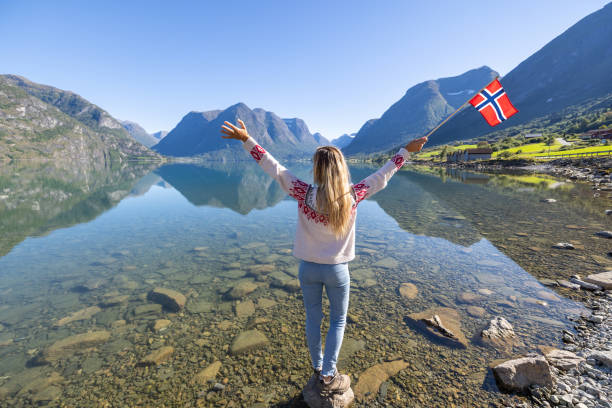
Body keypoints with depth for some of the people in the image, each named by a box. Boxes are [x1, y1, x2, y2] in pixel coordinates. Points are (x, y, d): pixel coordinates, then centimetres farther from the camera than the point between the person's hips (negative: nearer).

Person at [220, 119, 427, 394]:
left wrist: (246, 139, -9)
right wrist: (406, 151, 10)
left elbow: (274, 168, -15)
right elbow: (382, 175, -3)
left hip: (309, 268, 1)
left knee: (313, 319, 21)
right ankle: (328, 376, 29)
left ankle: (318, 367, 42)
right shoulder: (353, 196, -15)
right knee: (338, 321, 21)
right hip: (336, 270, 0)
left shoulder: (305, 195, -17)